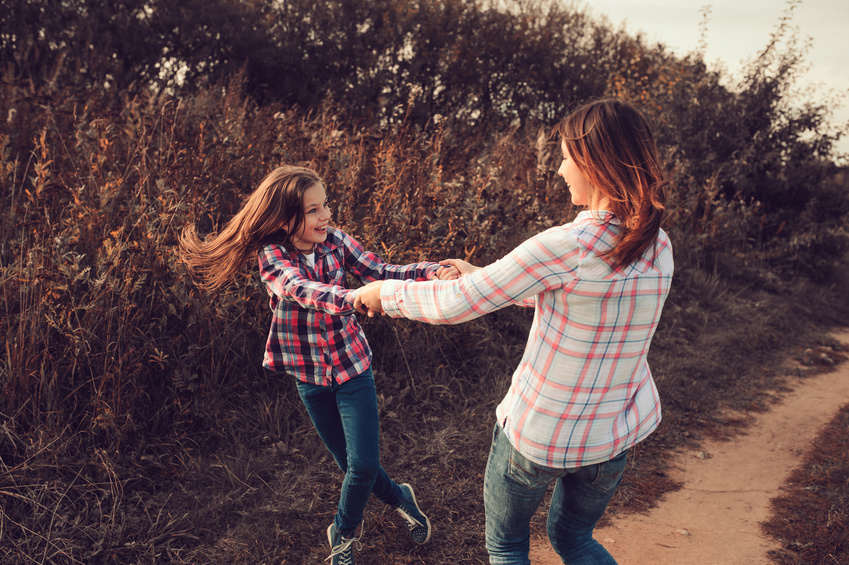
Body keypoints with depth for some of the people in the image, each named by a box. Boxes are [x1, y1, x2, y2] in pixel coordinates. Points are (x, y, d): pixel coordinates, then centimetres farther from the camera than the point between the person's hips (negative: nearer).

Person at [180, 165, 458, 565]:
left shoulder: (335, 241, -10)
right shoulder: (273, 256, -17)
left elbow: (382, 272, -14)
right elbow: (301, 289, -37)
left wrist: (432, 271, -32)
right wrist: (355, 298, -56)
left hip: (352, 364, 1)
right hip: (309, 374, 0)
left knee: (364, 464, -1)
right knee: (350, 464, 12)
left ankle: (344, 533, 29)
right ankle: (399, 498, 42)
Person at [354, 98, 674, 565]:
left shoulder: (566, 247, -27)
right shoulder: (658, 248, -5)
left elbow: (455, 305, -21)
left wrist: (385, 292, -3)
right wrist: (481, 276, 14)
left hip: (541, 433, -6)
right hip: (618, 433, 6)